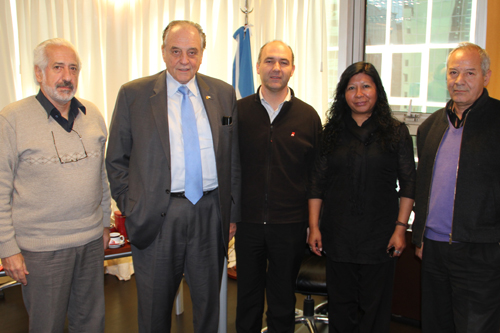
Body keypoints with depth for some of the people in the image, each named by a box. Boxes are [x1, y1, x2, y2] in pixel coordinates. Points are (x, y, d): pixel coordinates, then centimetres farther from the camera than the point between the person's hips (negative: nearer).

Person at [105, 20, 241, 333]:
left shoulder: (224, 93, 5)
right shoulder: (133, 94, -2)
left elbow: (234, 157, 8)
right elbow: (116, 160, 2)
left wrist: (232, 212, 7)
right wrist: (131, 210, -4)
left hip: (210, 213, 2)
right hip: (156, 216, -2)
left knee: (209, 301, 19)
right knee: (155, 307, 15)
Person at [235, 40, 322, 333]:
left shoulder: (308, 116, 0)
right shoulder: (239, 111, 0)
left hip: (290, 225, 0)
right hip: (248, 222, 1)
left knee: (283, 302, 15)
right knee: (248, 298, 17)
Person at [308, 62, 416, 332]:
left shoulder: (396, 132, 1)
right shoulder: (331, 133, 5)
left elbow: (408, 184, 1)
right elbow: (317, 183, 6)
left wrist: (400, 228, -5)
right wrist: (313, 226, 2)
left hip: (379, 237, -1)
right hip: (337, 236, 2)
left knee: (374, 308, 8)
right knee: (340, 305, 12)